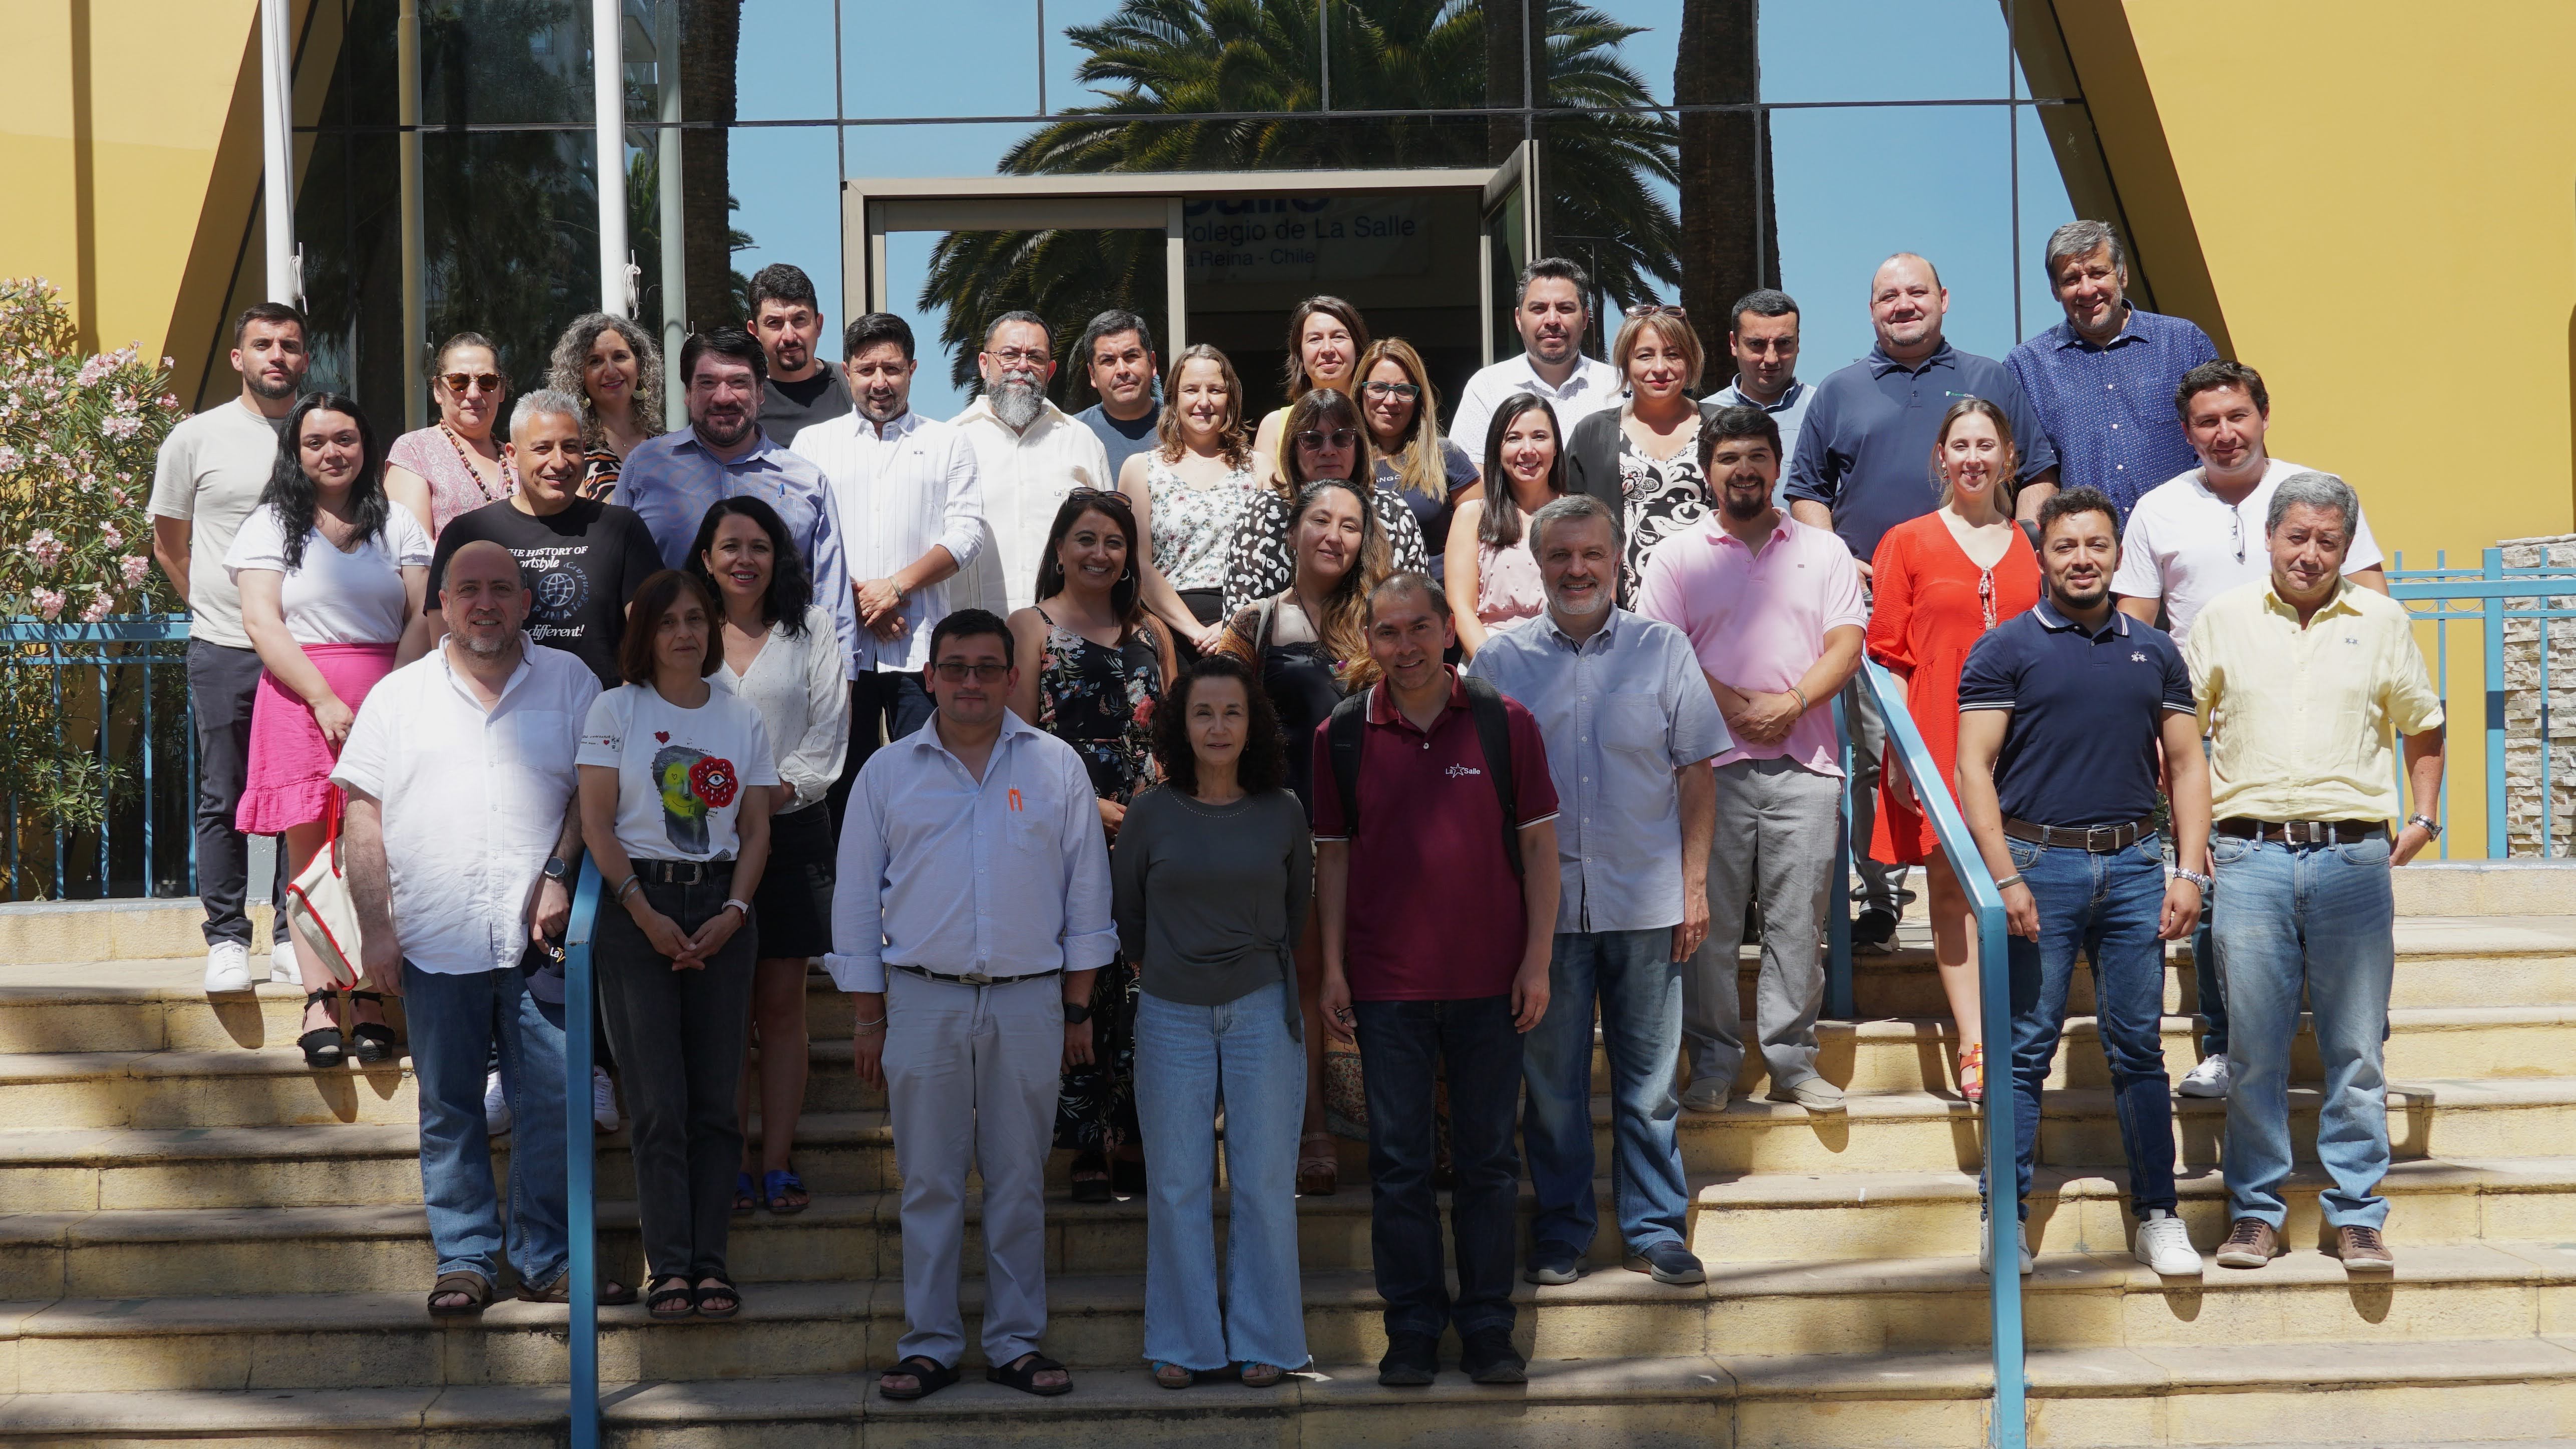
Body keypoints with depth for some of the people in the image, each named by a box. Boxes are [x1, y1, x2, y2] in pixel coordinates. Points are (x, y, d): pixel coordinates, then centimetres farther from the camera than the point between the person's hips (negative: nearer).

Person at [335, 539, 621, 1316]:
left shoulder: (568, 683, 10)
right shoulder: (398, 695, 10)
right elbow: (364, 816, 7)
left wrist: (559, 875, -7)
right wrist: (374, 927, -1)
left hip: (538, 935, 0)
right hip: (434, 940, 1)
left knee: (554, 1101, -2)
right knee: (448, 1109, 5)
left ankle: (548, 1261, 8)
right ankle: (464, 1260, 13)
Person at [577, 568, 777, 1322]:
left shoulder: (743, 719, 11)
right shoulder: (615, 710, 3)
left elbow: (756, 832, 9)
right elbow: (596, 825, -1)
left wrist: (733, 912, -6)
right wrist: (647, 913, -9)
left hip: (721, 909, 2)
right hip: (636, 906, -2)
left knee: (716, 1099, 0)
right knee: (659, 1101, -5)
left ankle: (710, 1261, 4)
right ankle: (669, 1266, -2)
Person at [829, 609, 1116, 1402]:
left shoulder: (1057, 767, 6)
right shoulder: (888, 773, 7)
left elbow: (1086, 893, 8)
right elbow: (857, 900, 9)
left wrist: (1078, 1007, 4)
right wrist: (867, 1018, 5)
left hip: (1028, 1001, 0)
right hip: (924, 1000, 0)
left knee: (1020, 1181, 5)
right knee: (929, 1183, 3)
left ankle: (1017, 1342, 14)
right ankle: (929, 1344, 11)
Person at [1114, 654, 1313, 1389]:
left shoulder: (1283, 813, 0)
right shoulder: (1151, 813, -2)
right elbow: (1125, 912, 12)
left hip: (1262, 1009, 0)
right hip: (1173, 1016, 0)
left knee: (1264, 1181, 3)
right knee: (1177, 1183, 3)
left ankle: (1263, 1340, 13)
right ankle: (1183, 1342, 14)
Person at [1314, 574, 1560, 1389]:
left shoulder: (1503, 723, 0)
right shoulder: (1343, 734, 2)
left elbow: (1538, 843, 2)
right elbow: (1333, 855, 7)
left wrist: (1537, 961, -3)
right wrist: (1332, 969, 2)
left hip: (1488, 982, 0)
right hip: (1386, 984, 0)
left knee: (1487, 1159, 6)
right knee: (1398, 1161, 5)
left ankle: (1488, 1328, 16)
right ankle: (1412, 1329, 14)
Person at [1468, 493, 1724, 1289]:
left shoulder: (1663, 650, 5)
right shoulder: (1499, 661, 4)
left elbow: (1696, 775, 6)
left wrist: (1695, 885, 0)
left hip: (1646, 903, 0)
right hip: (1542, 903, 0)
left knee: (1648, 1081, 5)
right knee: (1551, 1081, 7)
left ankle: (1656, 1229, 16)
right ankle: (1560, 1233, 18)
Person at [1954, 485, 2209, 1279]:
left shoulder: (2154, 651, 13)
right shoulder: (2006, 649, 2)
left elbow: (2186, 766, 14)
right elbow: (1974, 767, -4)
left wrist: (2189, 872, 3)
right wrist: (2005, 879, -12)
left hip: (2133, 864, 3)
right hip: (2039, 861, -3)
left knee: (2139, 1049, 6)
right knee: (2026, 1051, -1)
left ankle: (2159, 1219, 12)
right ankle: (2006, 1220, 5)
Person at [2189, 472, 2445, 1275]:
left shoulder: (2382, 622, 9)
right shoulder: (2224, 620, 7)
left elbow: (2423, 727, 20)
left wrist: (2424, 819, 12)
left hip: (2354, 856, 1)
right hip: (2252, 857, 0)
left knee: (2357, 1052, 3)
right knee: (2254, 1050, 2)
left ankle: (2357, 1216, 12)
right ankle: (2255, 1212, 11)